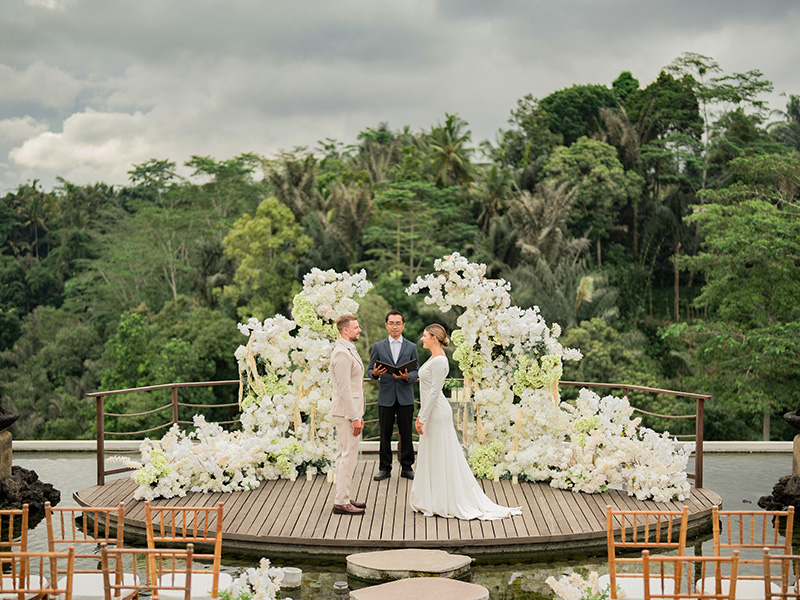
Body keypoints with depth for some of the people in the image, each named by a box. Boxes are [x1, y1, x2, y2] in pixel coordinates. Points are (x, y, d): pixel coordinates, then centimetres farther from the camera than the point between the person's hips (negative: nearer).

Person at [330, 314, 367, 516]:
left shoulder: (349, 350, 16)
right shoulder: (342, 353, -18)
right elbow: (344, 388, -22)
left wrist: (357, 414, 21)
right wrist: (354, 417, -22)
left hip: (350, 410, 11)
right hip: (347, 412, -11)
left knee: (344, 455, 14)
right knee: (348, 456, -7)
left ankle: (344, 498, 22)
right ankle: (341, 502, -3)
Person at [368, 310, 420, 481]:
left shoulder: (411, 347, 8)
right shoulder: (378, 346, 8)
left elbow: (416, 371, 6)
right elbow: (370, 370, 8)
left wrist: (407, 376, -16)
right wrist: (375, 373, -15)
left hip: (405, 397, 0)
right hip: (386, 396, 0)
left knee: (406, 434, 3)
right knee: (385, 434, 4)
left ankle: (407, 467, 13)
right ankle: (385, 468, 13)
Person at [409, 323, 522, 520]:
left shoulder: (439, 360, -17)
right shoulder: (433, 358, 13)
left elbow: (434, 391, -20)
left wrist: (423, 418, -20)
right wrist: (421, 415, 21)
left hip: (437, 413, -10)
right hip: (432, 413, 10)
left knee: (441, 458, -3)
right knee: (431, 458, 13)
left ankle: (446, 503, 4)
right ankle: (432, 503, 20)